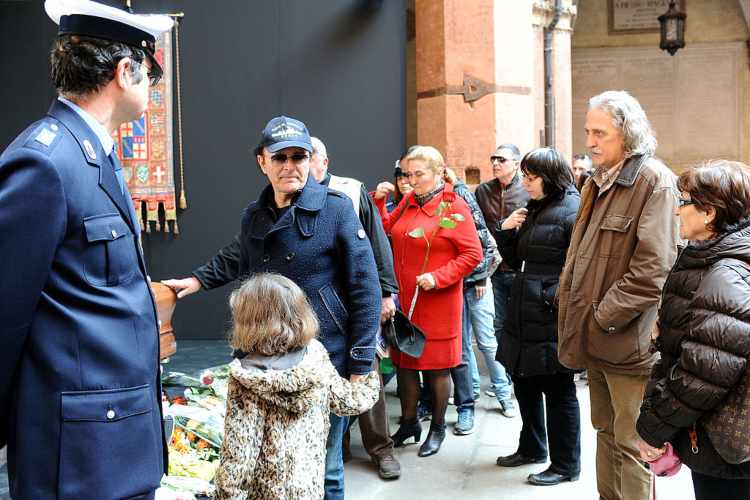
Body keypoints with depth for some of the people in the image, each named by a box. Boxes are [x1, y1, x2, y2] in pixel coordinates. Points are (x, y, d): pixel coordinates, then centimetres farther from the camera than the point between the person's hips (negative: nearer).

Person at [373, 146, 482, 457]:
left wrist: (438, 278, -18)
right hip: (404, 300, 5)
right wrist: (379, 203, 4)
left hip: (437, 302, -5)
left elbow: (473, 254, -11)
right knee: (404, 361, 12)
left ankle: (438, 428, 24)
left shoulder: (454, 207, -9)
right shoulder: (408, 202, 8)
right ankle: (409, 423, 30)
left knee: (437, 366, 7)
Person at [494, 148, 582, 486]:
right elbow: (516, 261, 18)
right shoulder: (533, 210, 14)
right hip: (524, 315, 9)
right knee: (524, 382, 20)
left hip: (553, 319, -9)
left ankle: (565, 465, 21)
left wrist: (558, 298, -20)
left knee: (558, 391, 5)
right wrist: (507, 232, 3)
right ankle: (532, 447, 39)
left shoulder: (572, 211, -13)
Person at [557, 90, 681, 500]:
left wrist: (604, 318, -16)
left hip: (628, 341, -8)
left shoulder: (654, 181, -13)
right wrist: (570, 307, 10)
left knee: (631, 444, 1)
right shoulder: (599, 181, 14)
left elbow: (652, 269, -20)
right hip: (596, 339, 8)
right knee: (606, 431, 19)